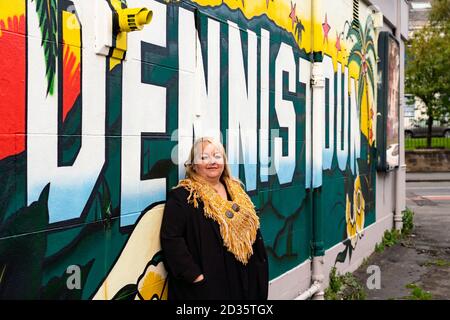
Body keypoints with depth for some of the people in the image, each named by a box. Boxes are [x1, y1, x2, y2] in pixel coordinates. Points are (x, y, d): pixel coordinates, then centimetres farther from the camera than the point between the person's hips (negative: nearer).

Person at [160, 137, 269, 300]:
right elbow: (171, 239, -18)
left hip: (243, 279, 6)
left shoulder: (236, 191, 11)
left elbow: (252, 230, 16)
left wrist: (260, 266, 9)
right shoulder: (182, 196, -10)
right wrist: (194, 275, -21)